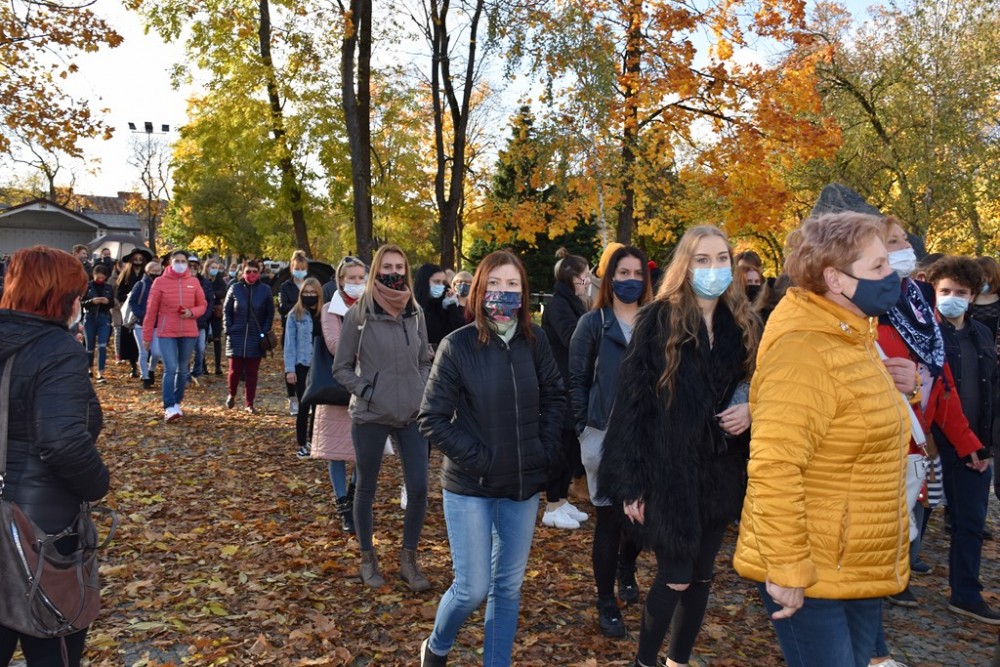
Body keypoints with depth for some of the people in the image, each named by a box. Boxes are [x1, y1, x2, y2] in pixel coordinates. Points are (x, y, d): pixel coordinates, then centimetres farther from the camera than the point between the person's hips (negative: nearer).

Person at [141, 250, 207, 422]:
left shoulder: (194, 282, 3)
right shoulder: (160, 282, -3)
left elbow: (202, 305, 10)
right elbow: (151, 310, -1)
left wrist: (192, 313, -13)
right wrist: (147, 335, -2)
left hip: (189, 333, 3)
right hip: (166, 332, -3)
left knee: (183, 370, 12)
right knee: (170, 369, -12)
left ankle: (177, 403, 26)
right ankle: (169, 408, -13)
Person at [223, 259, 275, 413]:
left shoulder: (265, 290, 0)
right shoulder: (235, 288, 1)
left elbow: (270, 313, 6)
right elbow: (226, 310, 7)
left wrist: (265, 331, -2)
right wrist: (228, 329, -2)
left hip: (256, 338, 0)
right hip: (236, 336, 0)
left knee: (252, 373, 3)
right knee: (235, 370, -1)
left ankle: (249, 403, 13)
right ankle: (231, 395, 27)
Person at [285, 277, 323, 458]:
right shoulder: (295, 314, -3)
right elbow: (289, 343, -5)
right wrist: (290, 369, -11)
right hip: (302, 366, -2)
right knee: (304, 406, 2)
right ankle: (302, 444, 13)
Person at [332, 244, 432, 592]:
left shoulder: (415, 313, 3)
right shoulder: (358, 315, -8)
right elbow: (341, 369, -2)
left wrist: (422, 391, 1)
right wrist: (368, 393, -13)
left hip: (412, 415, 3)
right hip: (370, 416, -3)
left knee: (419, 489, 0)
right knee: (366, 489, 11)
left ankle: (409, 560, 19)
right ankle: (368, 559, 30)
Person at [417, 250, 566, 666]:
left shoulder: (535, 340, -2)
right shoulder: (457, 345, -12)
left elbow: (555, 397, 9)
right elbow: (432, 419, -10)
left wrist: (546, 450, 0)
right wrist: (476, 457, -14)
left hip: (523, 484, 4)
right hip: (469, 486, -3)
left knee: (509, 585, 13)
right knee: (473, 588, 0)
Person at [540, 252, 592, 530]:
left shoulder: (572, 304, 16)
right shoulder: (557, 304, -13)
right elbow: (573, 338, -28)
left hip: (574, 385, 9)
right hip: (561, 387, -9)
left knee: (571, 445, 13)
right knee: (561, 445, -3)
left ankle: (562, 500, 24)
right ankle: (552, 507, 6)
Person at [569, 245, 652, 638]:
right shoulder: (593, 323, -1)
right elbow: (577, 379, 0)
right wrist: (584, 427, -6)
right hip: (605, 435, -2)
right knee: (610, 516, 2)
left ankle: (626, 570, 41)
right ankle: (606, 602, 17)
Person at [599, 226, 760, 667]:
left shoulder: (743, 324, 5)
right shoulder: (657, 321, -10)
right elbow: (633, 402, -11)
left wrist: (750, 411, -9)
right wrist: (631, 481, -14)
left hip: (721, 471, 5)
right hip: (669, 472, -5)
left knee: (702, 574, 14)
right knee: (675, 578, 1)